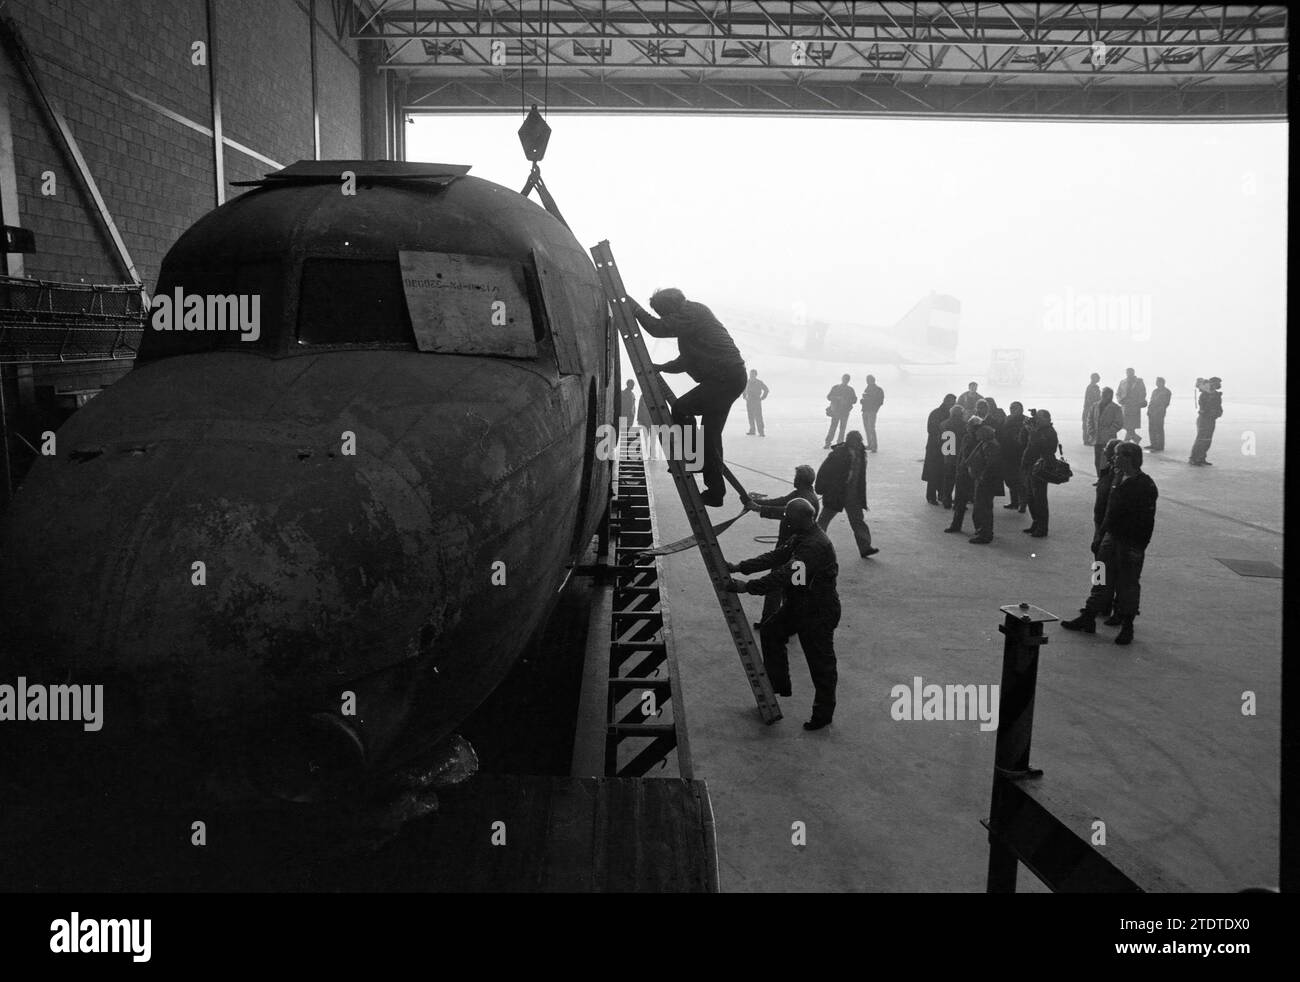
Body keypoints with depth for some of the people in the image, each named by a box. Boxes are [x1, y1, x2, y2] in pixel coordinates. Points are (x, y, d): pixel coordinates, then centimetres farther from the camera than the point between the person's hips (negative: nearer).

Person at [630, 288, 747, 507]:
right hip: (733, 377, 10)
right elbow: (688, 360, 28)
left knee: (681, 409, -14)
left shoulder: (691, 313, -10)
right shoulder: (694, 314, 21)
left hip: (726, 378, -10)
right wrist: (662, 367, 18)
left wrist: (636, 308, -11)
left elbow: (659, 328, -22)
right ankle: (715, 491, 17)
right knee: (710, 433, 12)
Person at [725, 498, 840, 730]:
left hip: (819, 614, -10)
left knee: (820, 663, 3)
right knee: (770, 632, 16)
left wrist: (748, 587, -31)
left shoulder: (816, 546, -30)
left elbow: (784, 576, -34)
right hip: (797, 606, 10)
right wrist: (740, 567, -3)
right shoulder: (800, 537, 3)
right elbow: (775, 556, 5)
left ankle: (823, 712, 21)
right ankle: (778, 684, 29)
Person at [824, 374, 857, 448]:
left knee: (842, 428, 1)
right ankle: (828, 444, -7)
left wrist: (847, 401, -12)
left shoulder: (850, 389, 10)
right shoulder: (835, 388, 6)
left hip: (845, 411, 2)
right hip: (836, 410, -2)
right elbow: (828, 397, 1)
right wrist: (837, 397, -16)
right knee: (833, 427, -8)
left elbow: (854, 400, 8)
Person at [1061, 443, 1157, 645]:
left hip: (1131, 543, -7)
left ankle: (1127, 626, 17)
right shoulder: (1118, 480, 9)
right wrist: (1101, 534, 14)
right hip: (1111, 537, 7)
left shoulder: (1145, 486, -14)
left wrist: (1138, 547, -19)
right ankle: (1087, 619, 19)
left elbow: (1146, 521, -16)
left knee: (1128, 584, 4)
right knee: (1103, 581, 13)